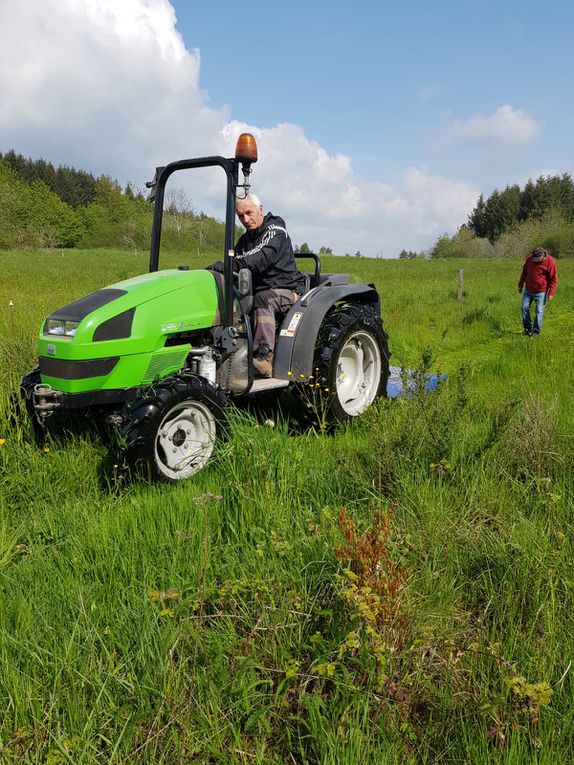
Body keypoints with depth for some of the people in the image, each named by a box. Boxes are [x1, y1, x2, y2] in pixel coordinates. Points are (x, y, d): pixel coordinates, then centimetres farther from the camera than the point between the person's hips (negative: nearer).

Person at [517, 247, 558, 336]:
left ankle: (536, 331, 3)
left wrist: (551, 292, -16)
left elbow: (554, 279, -11)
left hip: (541, 292, -4)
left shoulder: (550, 262, -16)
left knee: (539, 311, -5)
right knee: (524, 308, 2)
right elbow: (524, 272, 11)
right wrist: (520, 285, 15)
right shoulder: (529, 258, -4)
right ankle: (528, 328, 15)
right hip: (528, 290, 4)